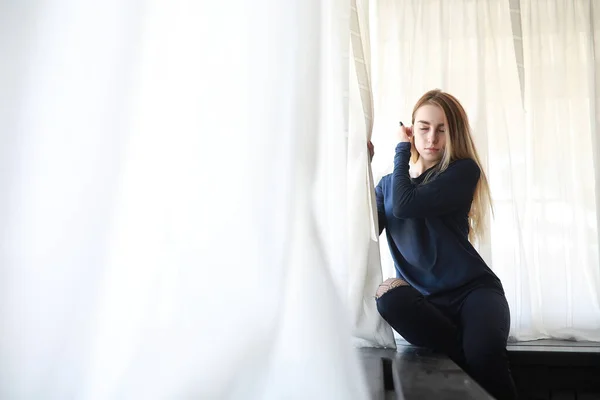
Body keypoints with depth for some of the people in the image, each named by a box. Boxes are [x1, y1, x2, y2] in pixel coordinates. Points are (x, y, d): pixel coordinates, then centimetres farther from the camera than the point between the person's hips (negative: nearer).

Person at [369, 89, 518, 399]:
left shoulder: (464, 170, -2)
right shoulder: (389, 183, 11)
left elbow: (403, 205, -18)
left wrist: (401, 151, -3)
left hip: (472, 289, -4)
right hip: (424, 298, 4)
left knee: (484, 353, -38)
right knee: (389, 296, -33)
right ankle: (473, 359, -20)